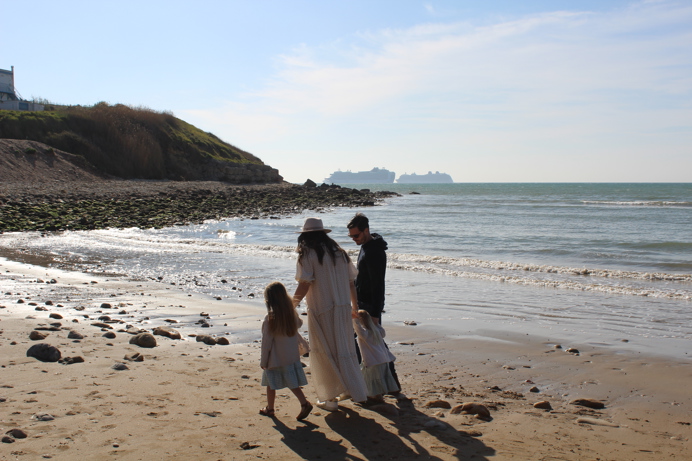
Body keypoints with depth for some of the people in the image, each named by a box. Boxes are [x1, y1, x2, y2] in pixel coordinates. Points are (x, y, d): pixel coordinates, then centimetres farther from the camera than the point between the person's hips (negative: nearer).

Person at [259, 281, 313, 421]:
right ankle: (304, 403, 0)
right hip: (292, 356, 5)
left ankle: (270, 408, 25)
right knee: (292, 383, 13)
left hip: (276, 359, -5)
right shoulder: (291, 314, -4)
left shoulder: (270, 318, -19)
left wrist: (263, 361, -6)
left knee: (271, 384, 12)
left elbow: (266, 342, -14)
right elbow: (299, 323, 18)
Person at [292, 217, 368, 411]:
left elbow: (304, 285, -15)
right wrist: (355, 307, 20)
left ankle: (329, 398, 13)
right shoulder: (339, 252, 9)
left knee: (324, 353, 6)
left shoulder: (307, 254, -8)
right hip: (343, 308, 5)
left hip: (321, 310, -5)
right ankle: (352, 390, 22)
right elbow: (351, 282, 10)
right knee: (345, 350, 17)